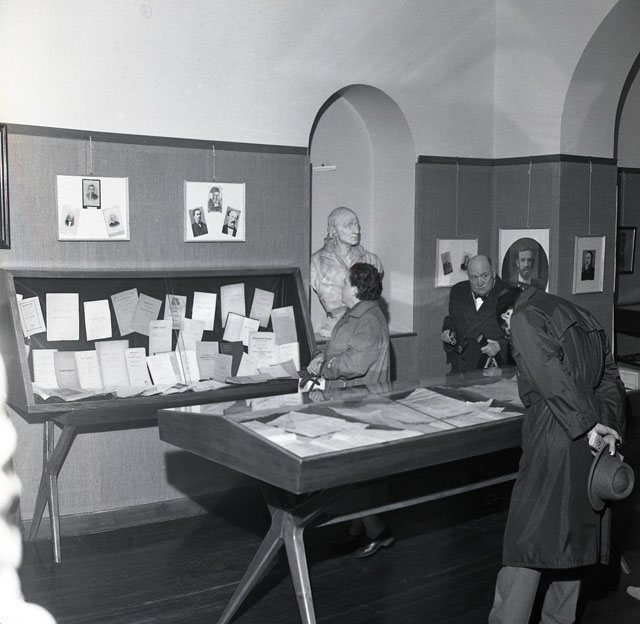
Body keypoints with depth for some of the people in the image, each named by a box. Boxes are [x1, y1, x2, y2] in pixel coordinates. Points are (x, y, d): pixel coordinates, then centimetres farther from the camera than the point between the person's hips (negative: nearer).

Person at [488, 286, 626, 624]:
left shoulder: (525, 318, -3)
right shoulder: (583, 318, 20)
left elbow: (551, 376, -18)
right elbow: (610, 379, 15)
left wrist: (586, 422, -17)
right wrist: (608, 426, 6)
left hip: (553, 444, -7)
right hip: (589, 445, 8)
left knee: (527, 541, -3)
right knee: (572, 536, 16)